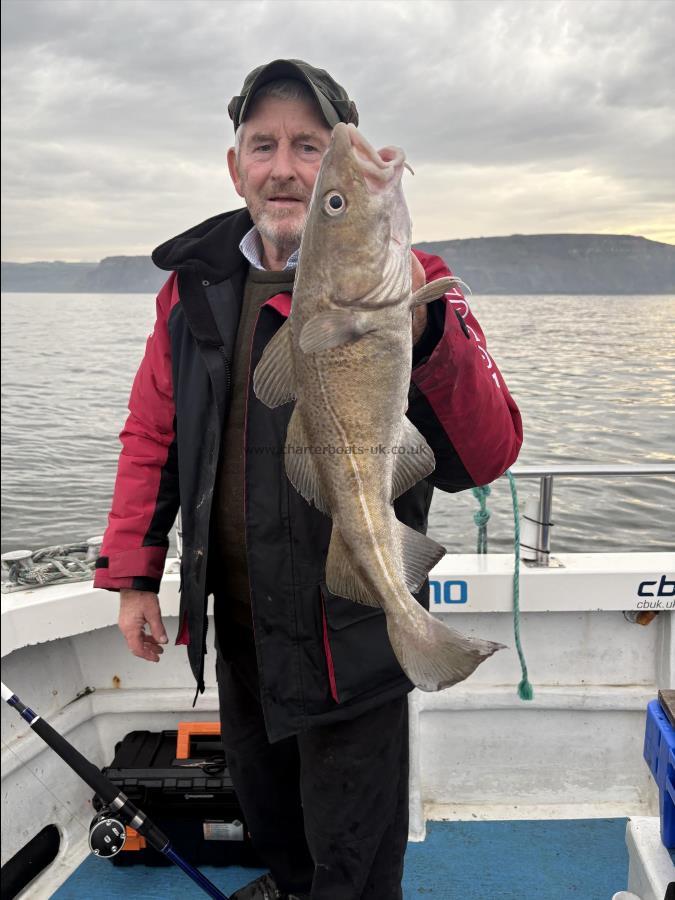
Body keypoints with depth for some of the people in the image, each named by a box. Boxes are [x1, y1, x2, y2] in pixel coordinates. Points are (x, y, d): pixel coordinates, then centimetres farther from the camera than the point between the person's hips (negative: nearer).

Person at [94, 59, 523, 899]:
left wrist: (426, 337, -42)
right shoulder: (195, 284, 1)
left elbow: (483, 458, -25)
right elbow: (152, 432, 9)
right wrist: (133, 573, 5)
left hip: (349, 631, -5)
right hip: (234, 616, 6)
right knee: (261, 794, 30)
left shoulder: (402, 285, -15)